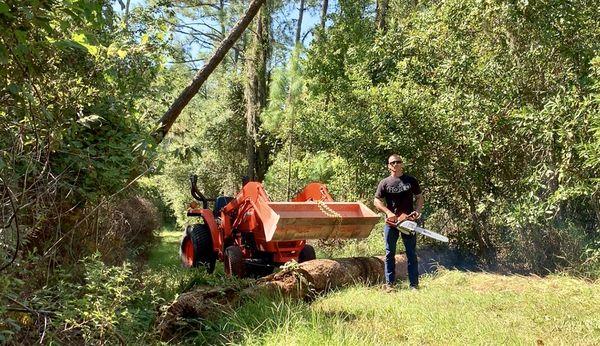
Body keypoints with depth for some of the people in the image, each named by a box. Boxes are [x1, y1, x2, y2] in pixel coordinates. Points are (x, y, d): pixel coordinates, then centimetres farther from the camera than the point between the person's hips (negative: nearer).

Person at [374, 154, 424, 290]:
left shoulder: (411, 181, 8)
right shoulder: (384, 183, 5)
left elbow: (419, 198, 12)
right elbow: (376, 201, 1)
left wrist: (417, 211, -6)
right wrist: (388, 212, -12)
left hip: (408, 221, 0)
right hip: (391, 222, 0)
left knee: (412, 254, 2)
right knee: (390, 254, 4)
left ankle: (414, 284, 6)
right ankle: (389, 283, 10)